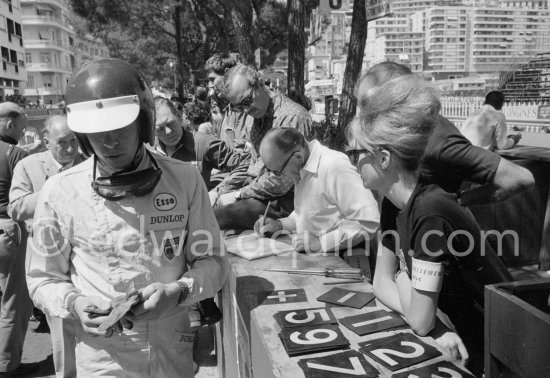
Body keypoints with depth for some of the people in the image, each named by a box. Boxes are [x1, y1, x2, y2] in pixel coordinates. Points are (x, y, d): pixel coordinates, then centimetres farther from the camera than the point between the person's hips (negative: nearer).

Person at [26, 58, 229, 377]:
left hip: (174, 349, 1)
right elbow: (44, 279, 1)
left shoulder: (185, 179, -9)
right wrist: (74, 303, -18)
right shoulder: (60, 192, -10)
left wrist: (178, 291, -20)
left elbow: (212, 261, -3)